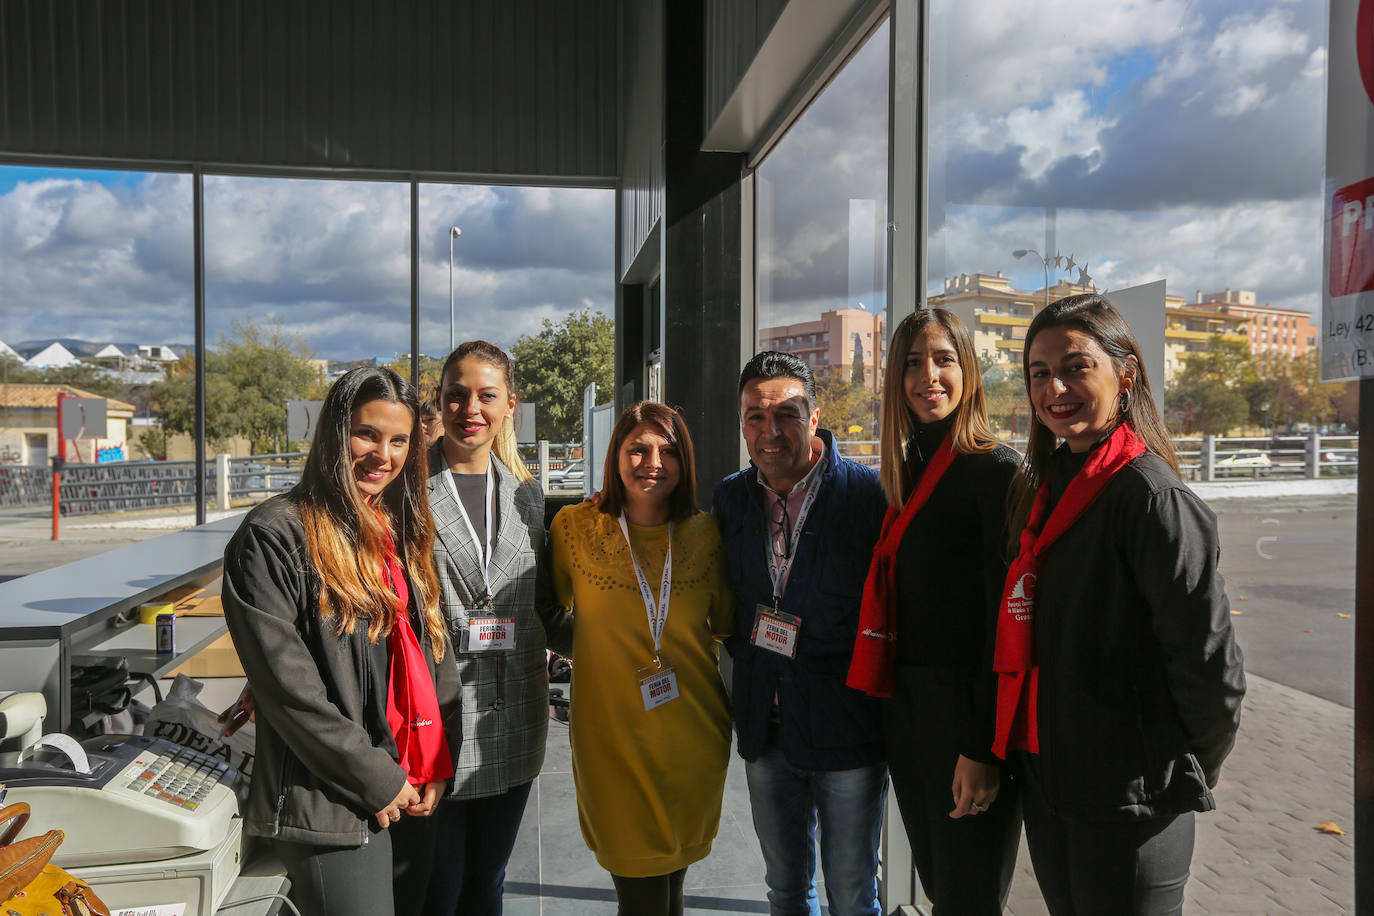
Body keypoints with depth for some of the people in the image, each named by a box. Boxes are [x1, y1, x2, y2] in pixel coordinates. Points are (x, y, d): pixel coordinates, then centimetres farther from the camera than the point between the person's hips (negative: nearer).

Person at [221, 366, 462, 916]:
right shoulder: (275, 535, -11)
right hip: (332, 806, -7)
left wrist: (440, 762, 3)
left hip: (414, 797, 7)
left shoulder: (404, 533, 11)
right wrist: (375, 778, -14)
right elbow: (285, 681, -16)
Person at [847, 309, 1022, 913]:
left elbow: (1006, 617, -15)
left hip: (966, 709, -7)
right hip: (904, 707, 7)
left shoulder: (994, 468, -11)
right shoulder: (904, 473, 12)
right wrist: (889, 704, 11)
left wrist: (984, 749, -17)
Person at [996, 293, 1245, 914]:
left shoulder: (1151, 497, -18)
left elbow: (1210, 663, -18)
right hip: (1044, 781, 8)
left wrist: (1193, 769, -5)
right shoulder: (1048, 484, 7)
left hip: (1129, 804, -7)